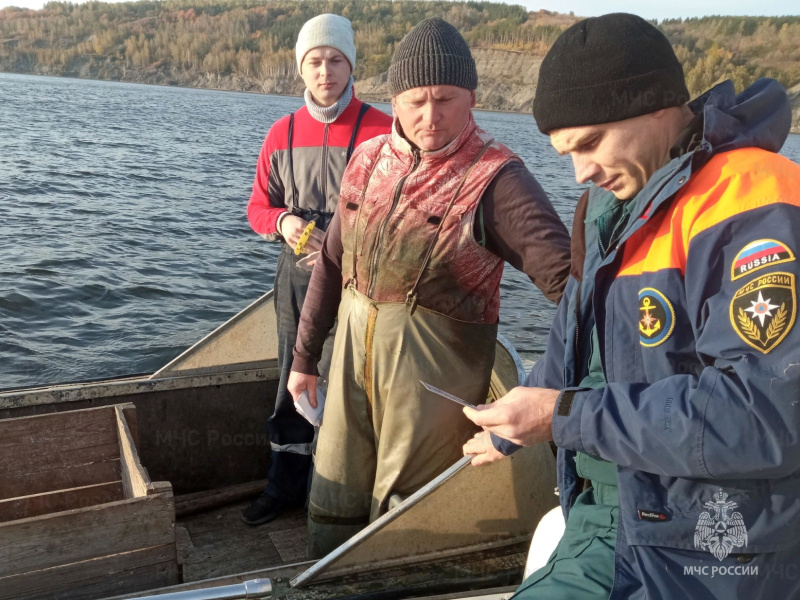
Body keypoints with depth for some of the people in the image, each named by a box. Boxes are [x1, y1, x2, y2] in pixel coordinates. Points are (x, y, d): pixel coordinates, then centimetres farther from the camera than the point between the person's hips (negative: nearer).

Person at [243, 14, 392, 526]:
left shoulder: (383, 131, -8)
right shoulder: (283, 134, 7)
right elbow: (258, 207, 12)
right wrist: (283, 222, -10)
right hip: (296, 275, 5)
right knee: (293, 381, 14)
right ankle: (287, 485, 31)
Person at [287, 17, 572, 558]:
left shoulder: (494, 178, -12)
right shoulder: (370, 159, 6)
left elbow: (566, 274, -21)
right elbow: (332, 263, 12)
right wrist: (305, 355, 16)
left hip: (435, 362, -5)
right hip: (354, 346, 6)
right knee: (334, 498, 18)